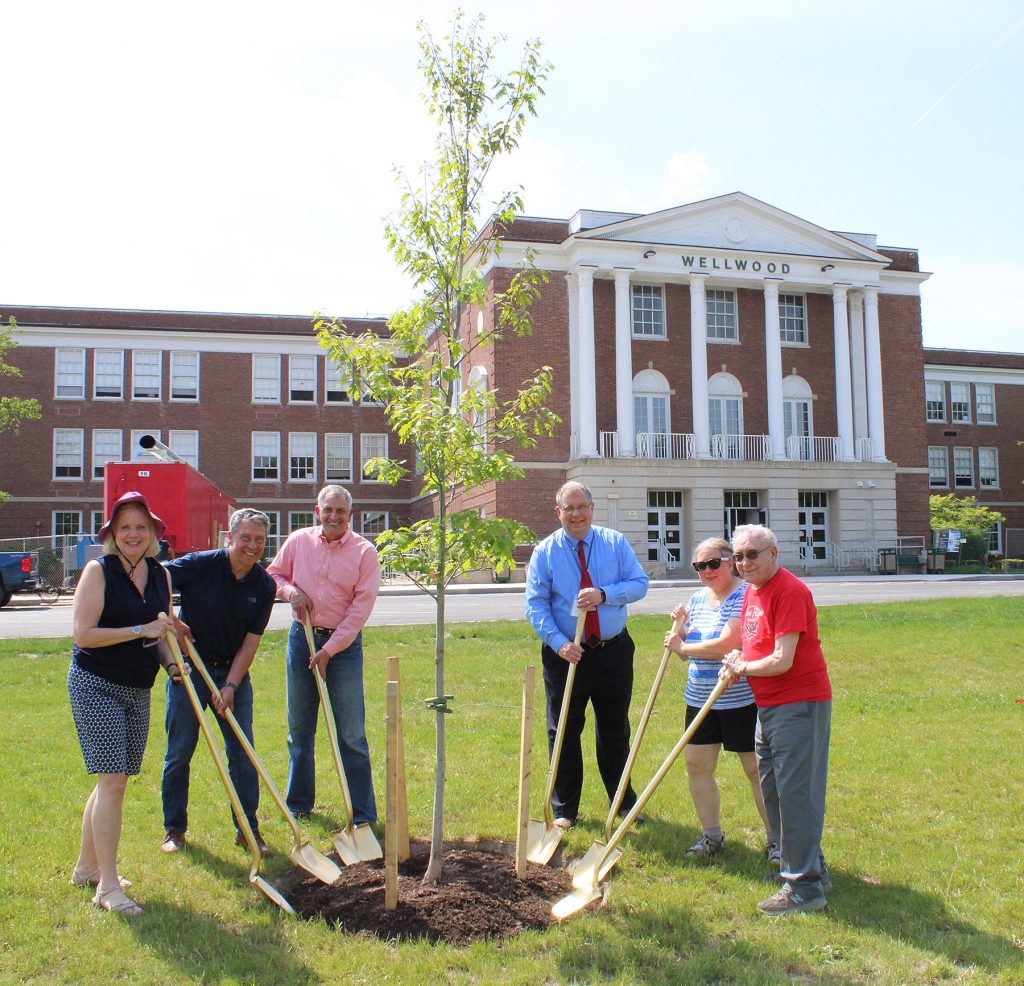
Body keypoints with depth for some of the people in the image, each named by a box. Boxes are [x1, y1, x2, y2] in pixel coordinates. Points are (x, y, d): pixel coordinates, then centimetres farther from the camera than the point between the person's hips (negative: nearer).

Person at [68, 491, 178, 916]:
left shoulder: (160, 575, 8)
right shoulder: (98, 571, -10)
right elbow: (83, 634, -17)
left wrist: (171, 662, -1)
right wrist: (140, 631, -21)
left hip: (137, 690, 7)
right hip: (96, 686, -6)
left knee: (112, 780, 14)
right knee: (113, 780, -11)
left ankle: (87, 866, 31)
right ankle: (108, 886, -3)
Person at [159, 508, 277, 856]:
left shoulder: (264, 586, -5)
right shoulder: (201, 565, -15)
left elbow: (250, 642, -4)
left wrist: (230, 686, -11)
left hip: (233, 672, 3)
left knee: (243, 752, 4)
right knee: (179, 751, 6)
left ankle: (248, 829, 15)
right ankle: (174, 828, 22)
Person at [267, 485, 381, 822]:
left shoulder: (364, 551, -6)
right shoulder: (298, 541, 3)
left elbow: (362, 605, -10)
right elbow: (273, 576, 16)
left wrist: (329, 649, -13)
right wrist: (291, 591, -8)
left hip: (344, 644, -3)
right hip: (301, 638, 3)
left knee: (351, 733, -2)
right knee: (299, 728, 12)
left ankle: (363, 813, 6)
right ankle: (298, 803, 27)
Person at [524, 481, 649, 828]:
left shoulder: (615, 543, 1)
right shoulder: (545, 551, -3)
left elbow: (640, 584, -4)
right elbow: (535, 604, -7)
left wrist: (604, 595, -21)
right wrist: (559, 642, -19)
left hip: (613, 652, 1)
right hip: (566, 654, -1)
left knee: (614, 729, 14)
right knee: (565, 731, 6)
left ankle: (623, 802, 31)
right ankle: (564, 809, 21)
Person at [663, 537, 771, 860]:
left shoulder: (745, 596, -15)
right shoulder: (697, 598, 10)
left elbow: (725, 645, -25)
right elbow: (690, 647, 16)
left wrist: (682, 647, -12)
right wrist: (681, 627, -3)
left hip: (741, 700, -7)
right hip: (701, 698, 7)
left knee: (758, 769, 2)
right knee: (697, 764, 8)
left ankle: (776, 840, 17)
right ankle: (711, 835, 23)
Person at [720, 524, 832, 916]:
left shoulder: (790, 591, -18)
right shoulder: (752, 591, 12)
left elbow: (781, 661, -24)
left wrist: (741, 667, -8)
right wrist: (738, 658, 4)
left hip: (799, 705, -10)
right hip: (769, 706, 10)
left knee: (795, 794, -6)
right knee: (772, 790, 17)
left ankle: (804, 887, 4)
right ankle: (811, 868, 32)